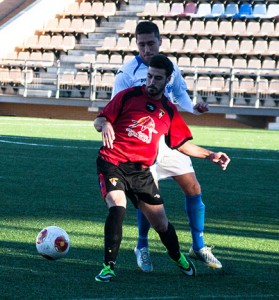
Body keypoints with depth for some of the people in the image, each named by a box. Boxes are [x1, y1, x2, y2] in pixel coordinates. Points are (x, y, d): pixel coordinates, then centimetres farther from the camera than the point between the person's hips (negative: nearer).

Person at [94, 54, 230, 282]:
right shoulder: (128, 96, -2)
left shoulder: (169, 111, 9)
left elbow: (182, 144, 17)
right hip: (112, 163, -3)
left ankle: (178, 257, 38)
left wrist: (210, 155, 8)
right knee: (118, 207, -29)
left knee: (161, 223, 6)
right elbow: (99, 120, 0)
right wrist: (105, 125, -24)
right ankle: (109, 266, -20)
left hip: (141, 170, 3)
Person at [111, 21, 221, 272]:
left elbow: (180, 94, 19)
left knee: (193, 188, 3)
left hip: (170, 138, 5)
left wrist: (193, 107, -1)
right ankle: (142, 247, 12)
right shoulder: (127, 73, -11)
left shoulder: (170, 68, 3)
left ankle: (198, 246, 17)